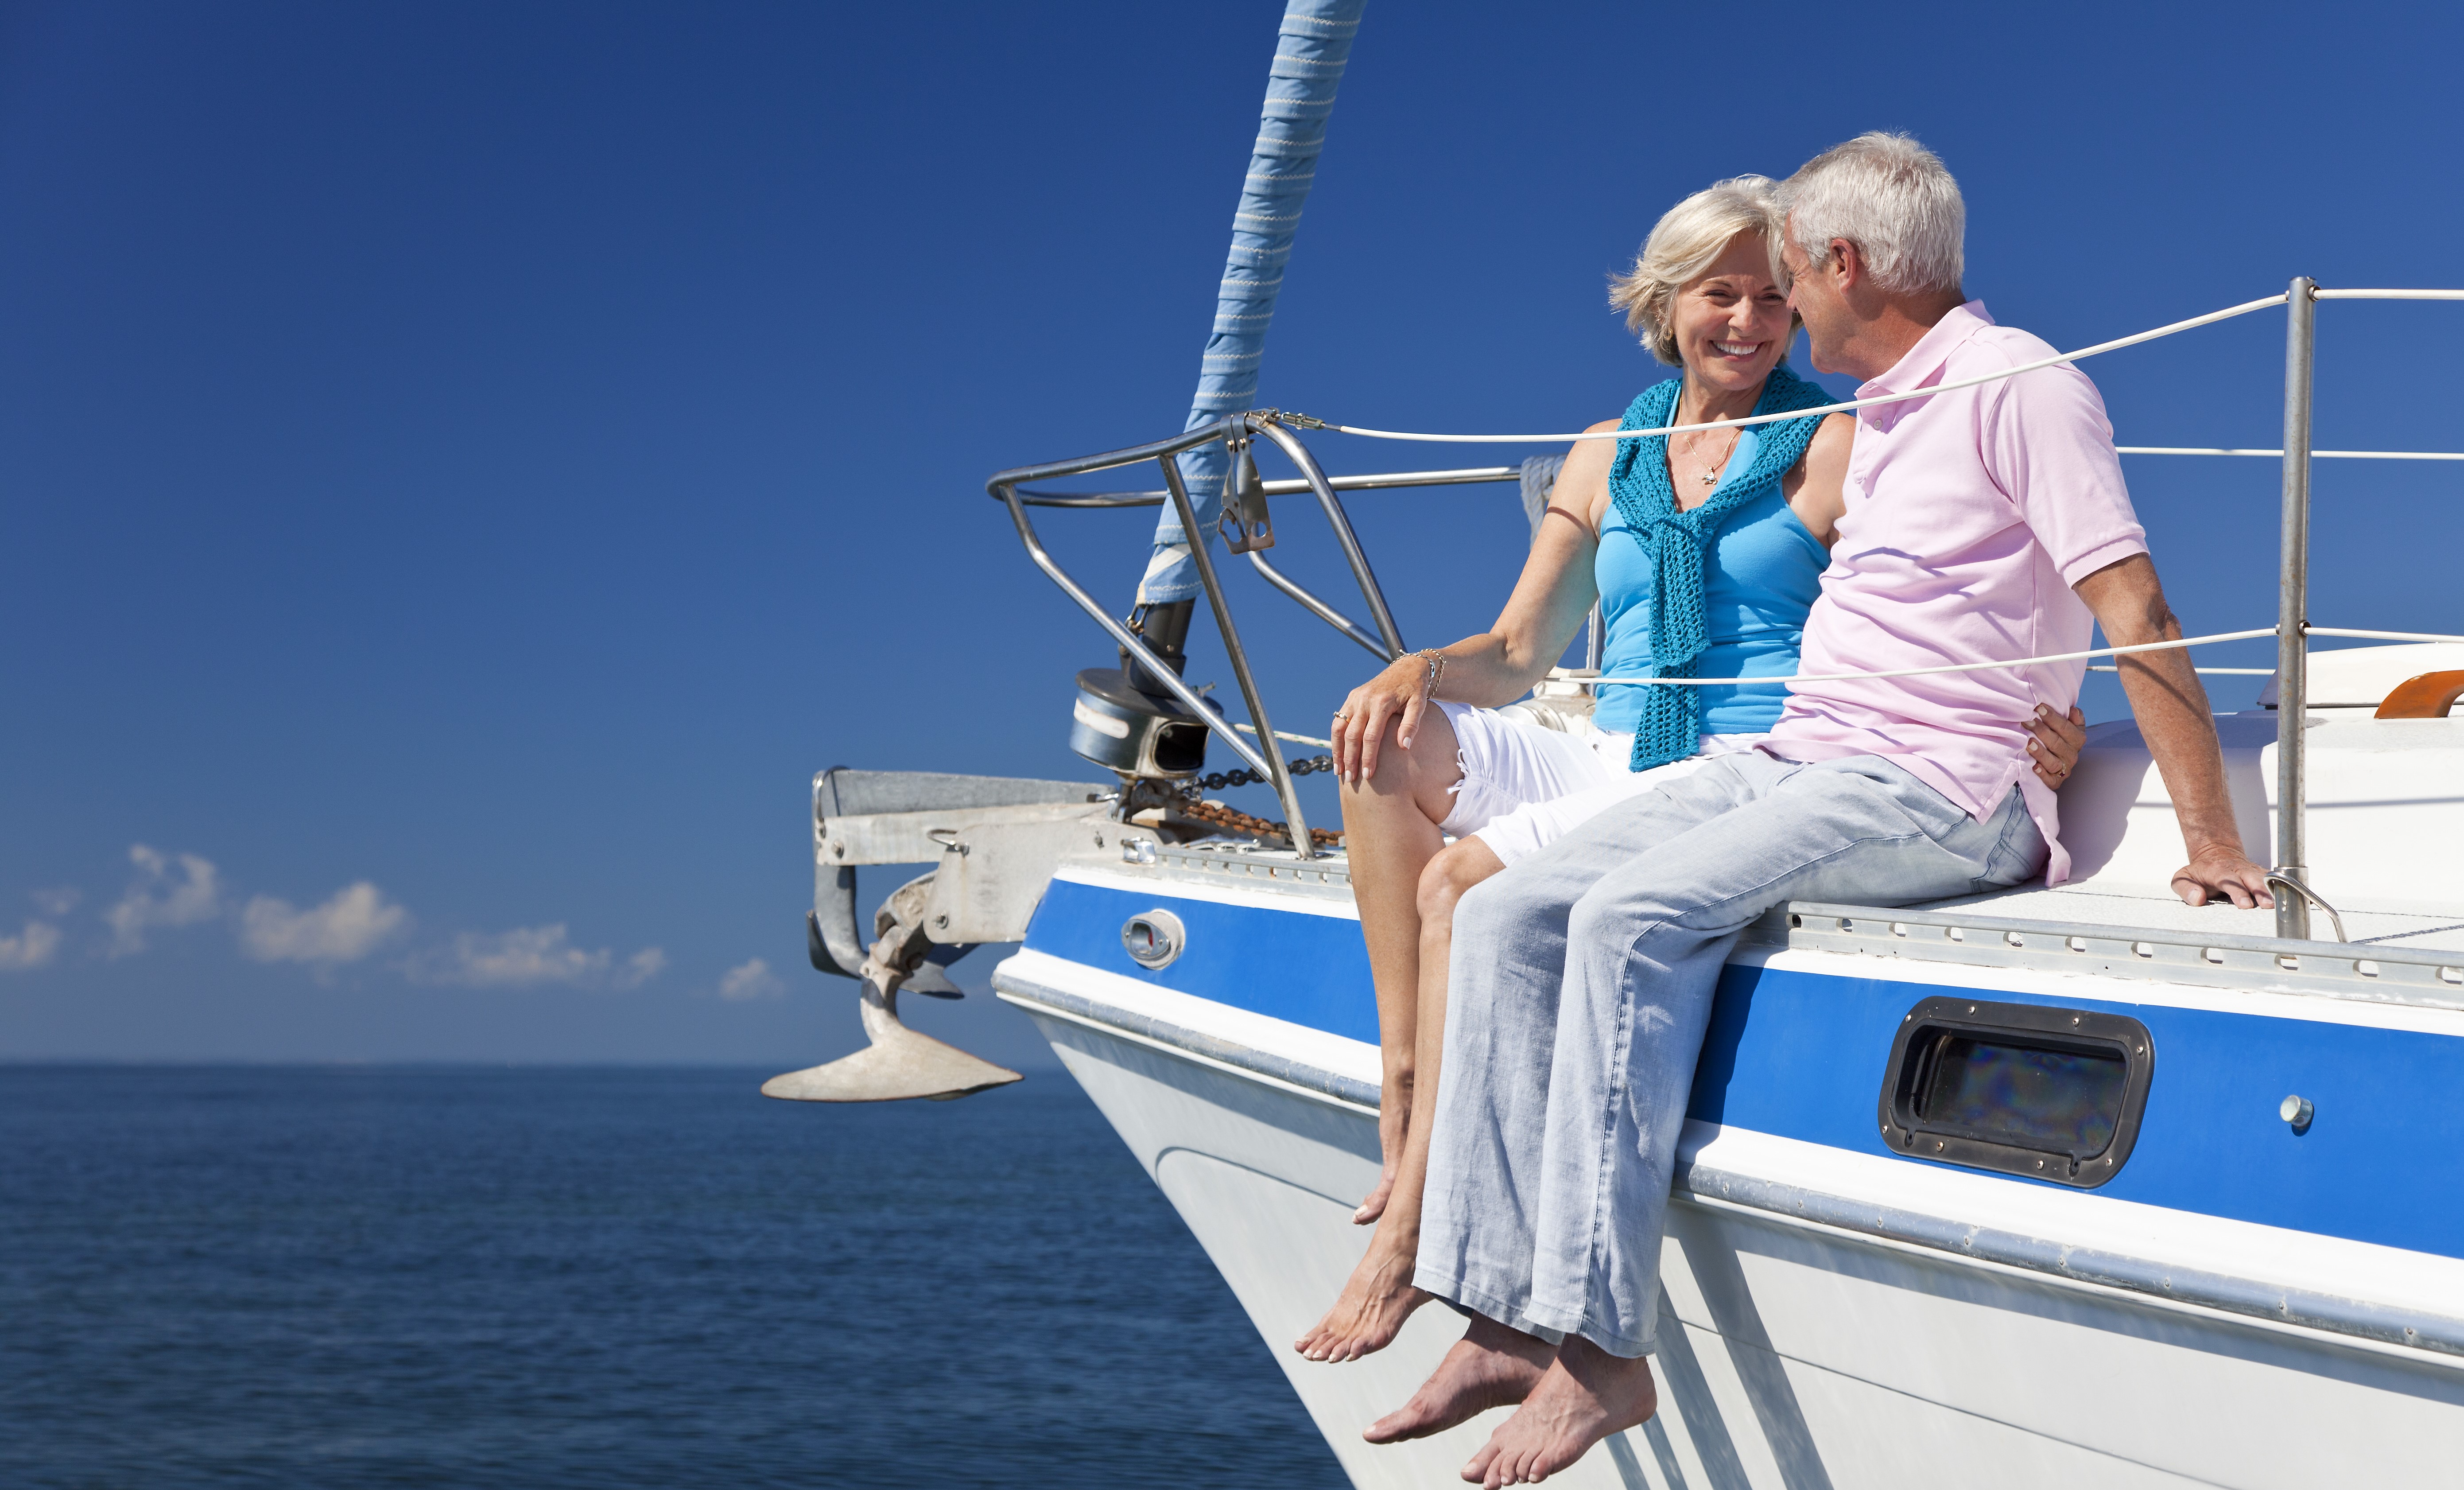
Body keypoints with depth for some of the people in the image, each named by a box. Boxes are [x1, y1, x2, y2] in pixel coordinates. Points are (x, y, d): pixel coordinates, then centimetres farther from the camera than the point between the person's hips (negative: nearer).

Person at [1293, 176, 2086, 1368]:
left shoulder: (1836, 446, 3)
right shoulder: (1609, 458, 17)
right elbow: (1519, 654, 16)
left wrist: (2031, 720, -24)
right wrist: (1416, 671, -5)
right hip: (1608, 763, 6)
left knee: (1464, 880, -25)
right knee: (1386, 747, -17)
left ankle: (1411, 1230, -20)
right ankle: (1402, 1092, -21)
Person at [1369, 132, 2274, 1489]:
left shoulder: (2017, 384, -6)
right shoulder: (1880, 415, 23)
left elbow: (2135, 610, -13)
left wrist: (2215, 854, -18)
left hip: (1939, 789, -9)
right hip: (1793, 762, 9)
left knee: (1637, 914, -31)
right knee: (1509, 911, -9)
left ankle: (1600, 1347, -28)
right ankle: (1509, 1317, -13)